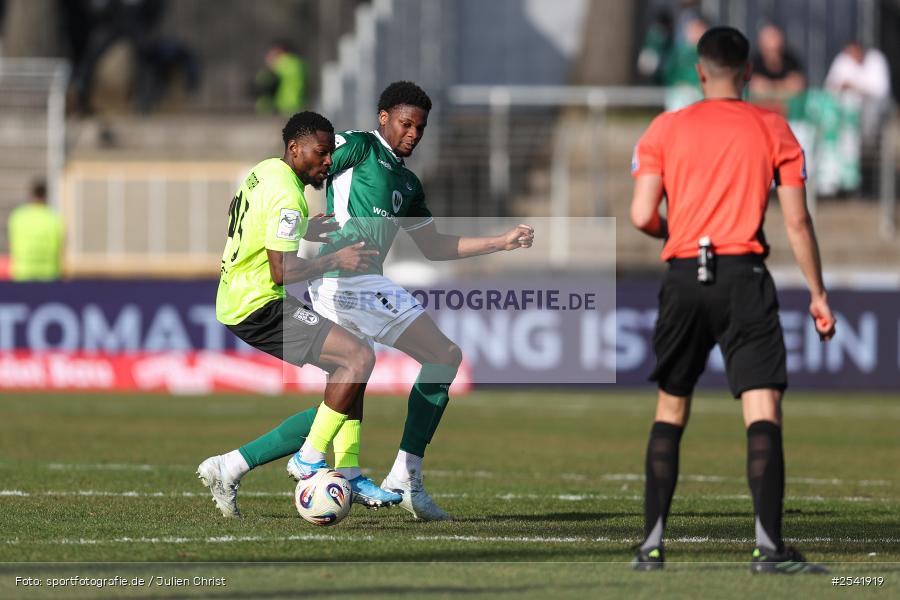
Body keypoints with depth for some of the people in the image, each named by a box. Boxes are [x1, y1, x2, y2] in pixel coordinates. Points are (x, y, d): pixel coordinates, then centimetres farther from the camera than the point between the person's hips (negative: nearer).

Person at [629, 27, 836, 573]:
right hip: (745, 278, -2)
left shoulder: (665, 129, 5)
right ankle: (769, 546, -18)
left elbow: (642, 215, -1)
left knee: (670, 411, 14)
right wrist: (818, 293, 9)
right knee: (764, 411, -7)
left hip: (684, 280, 2)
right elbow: (797, 222, 2)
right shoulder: (774, 130, 4)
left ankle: (652, 544, 11)